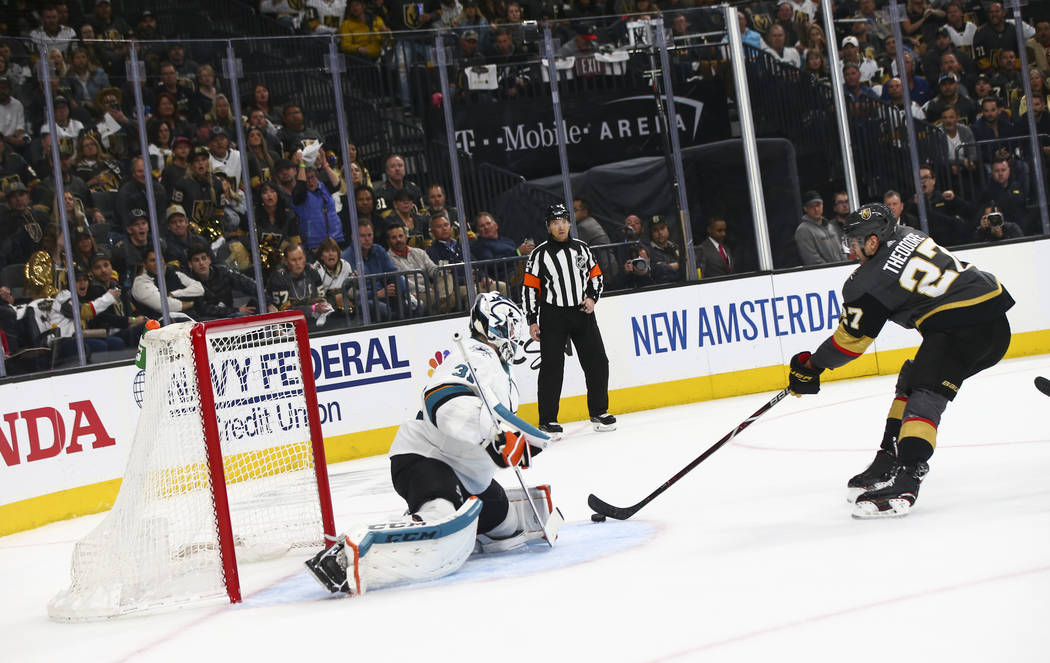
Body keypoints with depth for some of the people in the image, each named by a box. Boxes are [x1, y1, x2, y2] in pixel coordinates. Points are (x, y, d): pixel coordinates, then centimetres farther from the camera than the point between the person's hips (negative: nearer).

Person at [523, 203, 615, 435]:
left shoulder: (581, 248, 8)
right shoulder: (539, 254, -3)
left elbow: (596, 275, 16)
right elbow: (530, 288, -1)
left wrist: (592, 298, -2)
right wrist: (532, 320, -5)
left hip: (582, 313, 3)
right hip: (553, 317, -3)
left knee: (597, 363, 3)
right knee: (551, 368, -4)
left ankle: (598, 412, 17)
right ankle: (547, 420, 3)